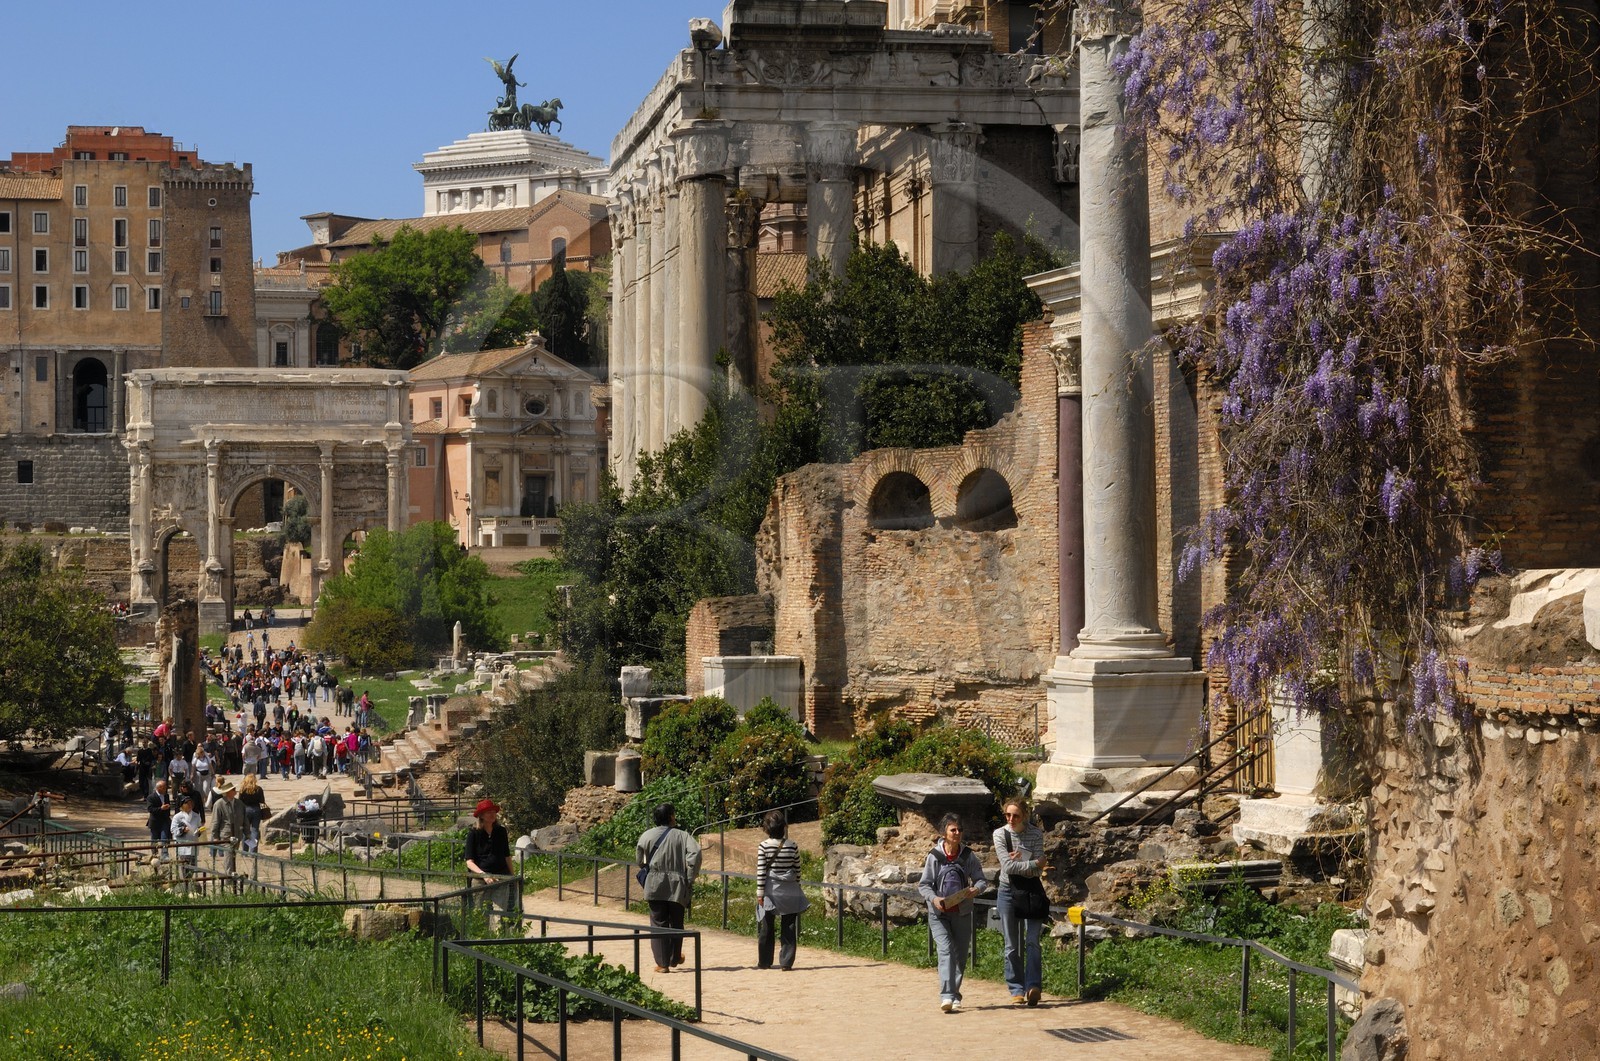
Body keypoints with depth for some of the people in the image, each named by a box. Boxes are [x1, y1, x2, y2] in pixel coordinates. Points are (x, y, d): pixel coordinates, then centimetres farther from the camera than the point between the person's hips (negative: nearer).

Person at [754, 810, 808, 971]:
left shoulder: (764, 846, -7)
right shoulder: (793, 846, -2)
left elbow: (761, 871, -8)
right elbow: (797, 870, 4)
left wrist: (760, 892, -4)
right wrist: (797, 887, 16)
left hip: (770, 890, -1)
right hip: (790, 891, 1)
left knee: (766, 928, 10)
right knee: (788, 928, 4)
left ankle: (764, 962, 17)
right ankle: (786, 962, 0)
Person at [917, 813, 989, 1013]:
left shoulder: (968, 856, 0)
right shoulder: (934, 857, -6)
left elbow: (982, 880, 5)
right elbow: (924, 884, -2)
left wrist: (977, 889, -18)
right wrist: (933, 898, -21)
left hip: (962, 913, 3)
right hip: (939, 914, -3)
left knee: (960, 955, 10)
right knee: (946, 950, -18)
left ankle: (954, 995, 27)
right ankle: (946, 996, -25)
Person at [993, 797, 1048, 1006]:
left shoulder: (1036, 834, -3)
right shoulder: (1000, 834, -3)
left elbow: (1037, 870, -9)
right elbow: (1008, 866, -14)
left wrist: (1017, 862, -15)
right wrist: (1032, 864, -13)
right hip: (1008, 891, 1)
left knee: (1032, 941, -12)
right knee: (1012, 946, 3)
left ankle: (1033, 987, -18)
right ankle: (1017, 991, 7)